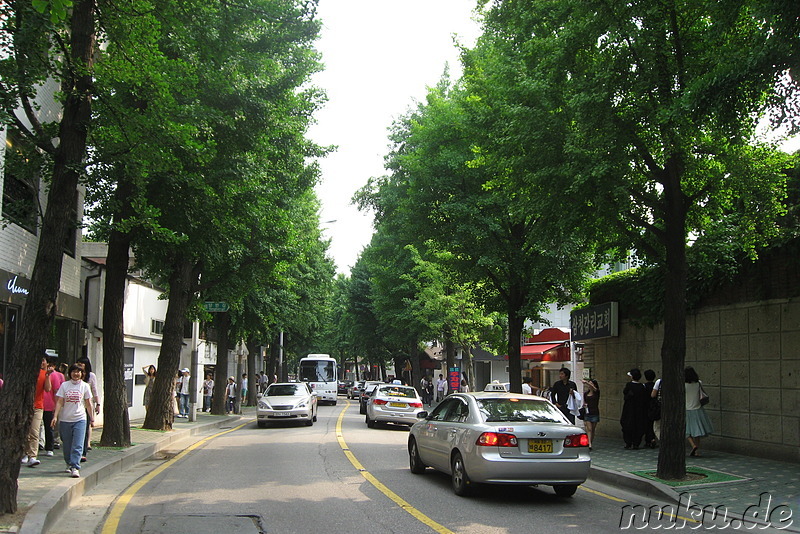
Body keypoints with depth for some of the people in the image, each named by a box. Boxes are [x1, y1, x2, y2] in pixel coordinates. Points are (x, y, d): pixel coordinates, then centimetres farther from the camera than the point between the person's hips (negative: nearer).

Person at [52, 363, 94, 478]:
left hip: (80, 419, -1)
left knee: (77, 445, -11)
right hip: (65, 419, 1)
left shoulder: (85, 386, 4)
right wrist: (55, 416, -8)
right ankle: (69, 464, 29)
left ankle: (75, 467, -13)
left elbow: (88, 404, 9)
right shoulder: (64, 385, 4)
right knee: (67, 445, 10)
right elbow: (59, 402, 3)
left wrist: (92, 419, 11)